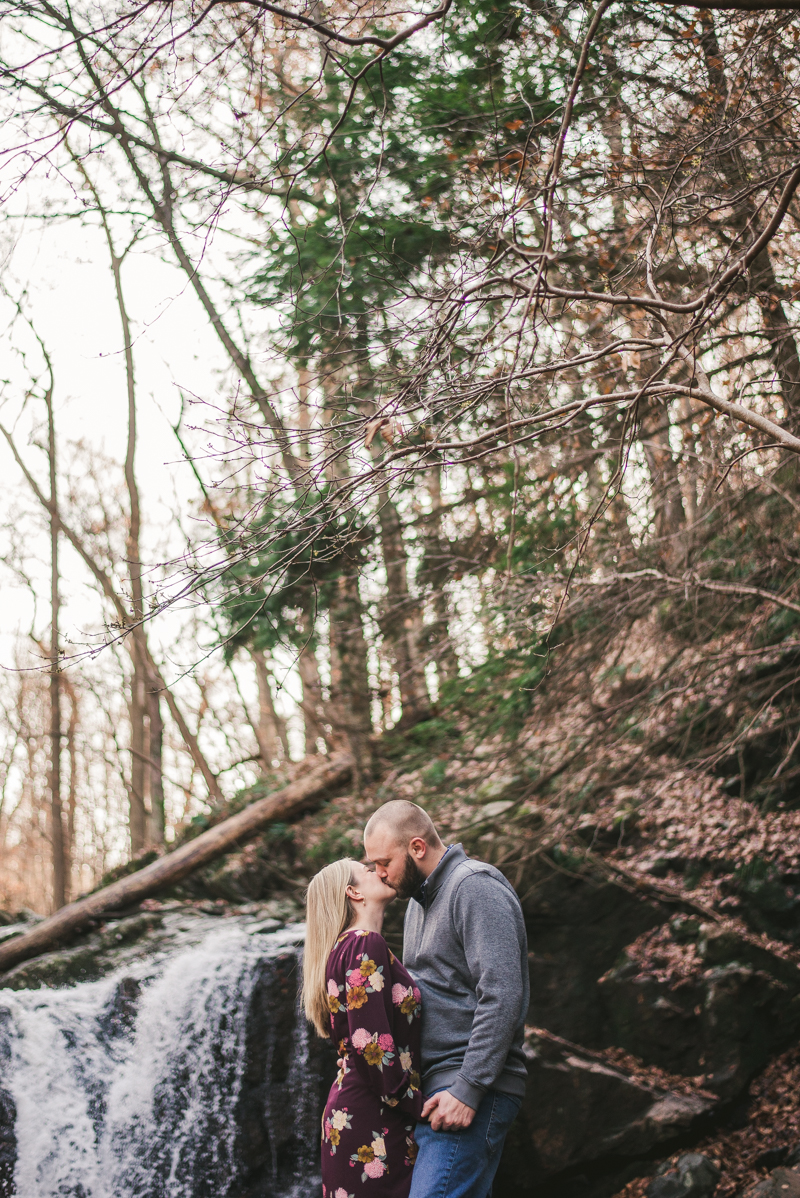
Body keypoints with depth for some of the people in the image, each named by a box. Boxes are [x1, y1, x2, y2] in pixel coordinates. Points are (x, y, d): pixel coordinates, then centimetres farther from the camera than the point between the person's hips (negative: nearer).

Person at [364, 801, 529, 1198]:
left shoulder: (475, 888, -11)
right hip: (434, 1088, 10)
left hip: (473, 1092, -10)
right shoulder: (420, 900, 21)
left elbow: (502, 995, -20)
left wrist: (467, 1090, -22)